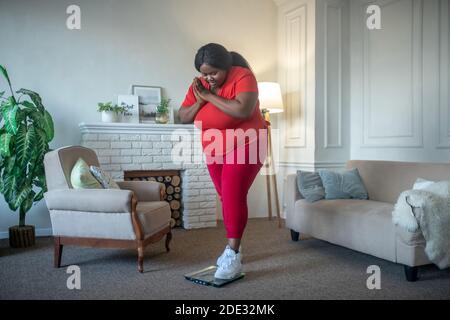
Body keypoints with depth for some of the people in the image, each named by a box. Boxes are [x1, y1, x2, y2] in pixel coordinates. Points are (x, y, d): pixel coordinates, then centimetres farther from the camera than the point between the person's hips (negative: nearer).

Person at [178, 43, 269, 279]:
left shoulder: (243, 76, -18)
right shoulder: (199, 85, -1)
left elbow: (243, 111, -34)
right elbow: (183, 117, -1)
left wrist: (210, 96, -26)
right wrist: (200, 100, -19)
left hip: (244, 147, -6)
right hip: (215, 153, 6)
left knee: (234, 197, -14)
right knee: (226, 199, 10)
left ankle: (233, 256, -9)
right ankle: (233, 247, 22)